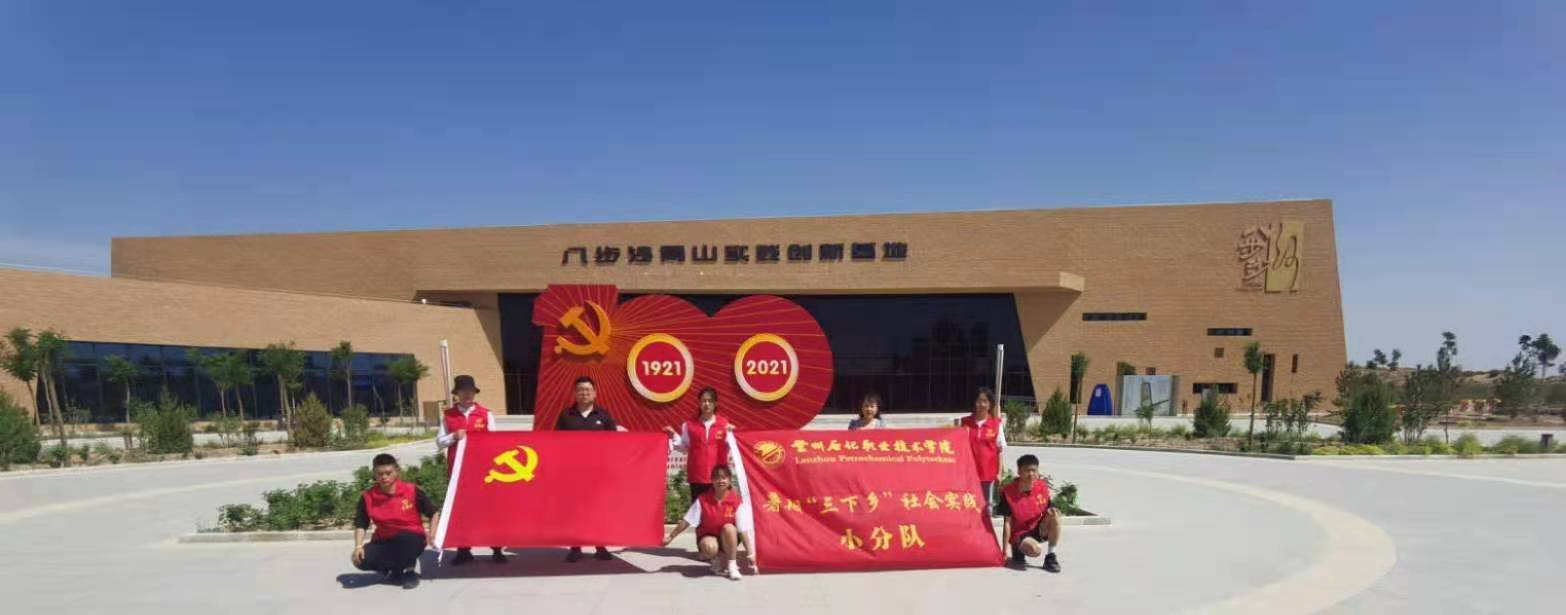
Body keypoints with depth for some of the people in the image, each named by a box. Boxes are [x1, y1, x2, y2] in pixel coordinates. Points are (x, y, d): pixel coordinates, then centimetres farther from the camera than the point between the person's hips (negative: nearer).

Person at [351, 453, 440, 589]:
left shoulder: (412, 491, -14)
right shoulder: (368, 497, -9)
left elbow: (434, 513, -5)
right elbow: (360, 524, -1)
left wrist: (431, 535, -17)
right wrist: (358, 546, -16)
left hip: (412, 539, -2)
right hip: (384, 541, 3)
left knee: (405, 537, -38)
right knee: (361, 560, -24)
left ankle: (408, 571, -7)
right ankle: (399, 568, 4)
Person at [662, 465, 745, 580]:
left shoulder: (736, 500, -12)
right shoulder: (703, 500, -11)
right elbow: (686, 522, -7)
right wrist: (670, 536, -9)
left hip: (728, 539, 1)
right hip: (708, 536, -1)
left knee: (729, 528, -34)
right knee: (709, 547, -37)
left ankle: (731, 564, -16)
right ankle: (718, 560, 0)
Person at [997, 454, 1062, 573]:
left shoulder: (1043, 486, -6)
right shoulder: (1009, 492, -17)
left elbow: (1049, 509, 8)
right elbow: (1007, 523, -12)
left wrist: (1052, 512, -19)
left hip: (1039, 530, 4)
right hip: (1019, 533, -4)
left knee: (1054, 514, -25)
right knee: (1035, 550, -35)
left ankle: (1051, 556, -12)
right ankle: (1018, 551, 4)